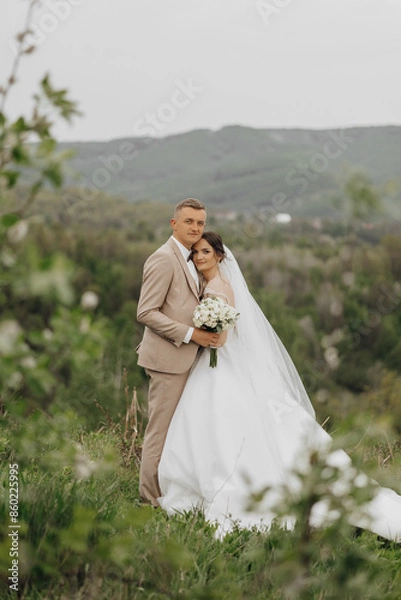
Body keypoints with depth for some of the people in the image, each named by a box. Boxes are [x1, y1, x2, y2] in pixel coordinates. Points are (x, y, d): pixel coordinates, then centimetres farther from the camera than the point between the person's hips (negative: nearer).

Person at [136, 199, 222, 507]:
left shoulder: (188, 260, 17)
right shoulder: (163, 259, -14)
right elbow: (146, 312, -19)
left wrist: (207, 333, 7)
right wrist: (190, 334, -19)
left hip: (184, 356, 10)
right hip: (167, 357, -9)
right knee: (161, 429, -3)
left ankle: (166, 490, 22)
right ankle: (154, 498, 6)